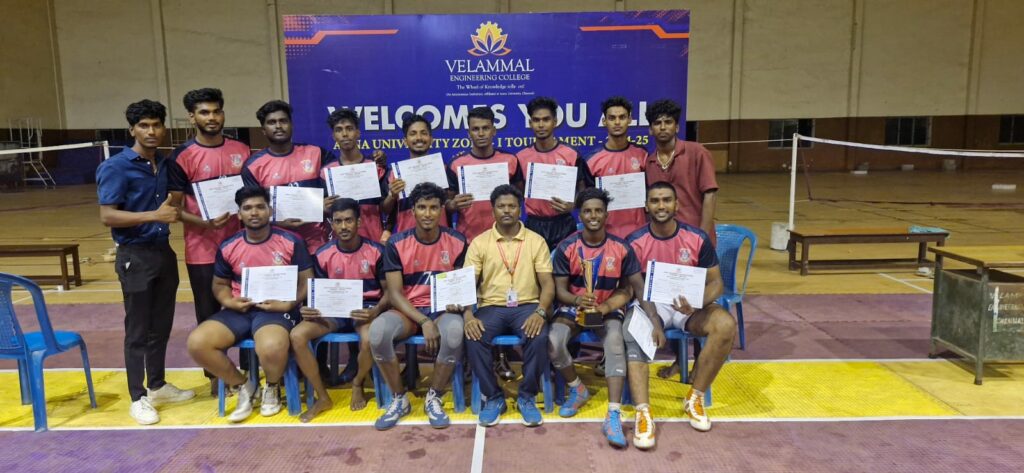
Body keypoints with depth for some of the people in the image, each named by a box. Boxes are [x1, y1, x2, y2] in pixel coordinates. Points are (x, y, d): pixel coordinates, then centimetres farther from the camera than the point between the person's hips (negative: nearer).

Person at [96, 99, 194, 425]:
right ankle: (138, 398, 13)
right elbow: (107, 216, -19)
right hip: (135, 257, -6)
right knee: (138, 331, 2)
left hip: (164, 251, 7)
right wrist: (155, 215, -25)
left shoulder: (166, 165, 8)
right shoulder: (115, 167, -12)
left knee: (161, 326, 15)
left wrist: (175, 210, 4)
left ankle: (157, 385, 30)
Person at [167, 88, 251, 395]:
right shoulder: (181, 158, -5)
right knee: (209, 315, 7)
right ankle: (215, 375, 22)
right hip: (203, 251, -3)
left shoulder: (242, 151, 5)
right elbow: (174, 207, -6)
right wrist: (205, 223, -22)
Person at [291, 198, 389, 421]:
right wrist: (310, 308, -15)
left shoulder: (376, 251, -6)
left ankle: (358, 384, 0)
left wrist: (376, 311, -21)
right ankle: (322, 397, -6)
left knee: (370, 338, -37)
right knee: (297, 335, -23)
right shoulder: (323, 254, 0)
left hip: (366, 307, -3)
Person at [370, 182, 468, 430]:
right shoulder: (397, 243, -6)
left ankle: (433, 398, -11)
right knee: (377, 330, -32)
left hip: (443, 309, 0)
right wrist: (424, 321, -21)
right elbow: (394, 293, -8)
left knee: (455, 331, -37)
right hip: (408, 310, 1)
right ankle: (399, 398, -8)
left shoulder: (457, 241, -3)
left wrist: (458, 301, -18)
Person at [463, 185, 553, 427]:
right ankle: (493, 397, -7)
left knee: (539, 338, -32)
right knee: (474, 339, -29)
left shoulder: (536, 241, 5)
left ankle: (527, 397, -8)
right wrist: (468, 316, -19)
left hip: (527, 306, 0)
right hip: (491, 307, 1)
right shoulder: (479, 243, 5)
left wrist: (540, 312, -19)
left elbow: (548, 283, 0)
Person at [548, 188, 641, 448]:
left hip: (608, 309, 0)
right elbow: (560, 290, -5)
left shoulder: (622, 248, -6)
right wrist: (578, 301, -28)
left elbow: (627, 289, 1)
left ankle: (614, 415, -32)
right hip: (573, 307, 1)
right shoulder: (566, 247, -7)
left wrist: (605, 307, -17)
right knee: (553, 342, -27)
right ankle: (577, 389, 3)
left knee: (615, 343, -32)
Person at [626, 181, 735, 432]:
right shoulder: (636, 241, -8)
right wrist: (654, 321, -27)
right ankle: (642, 413, -38)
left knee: (726, 325, -27)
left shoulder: (697, 238, -5)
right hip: (652, 304, -1)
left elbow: (715, 282, -2)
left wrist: (697, 303, -24)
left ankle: (695, 398, -13)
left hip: (689, 304, 2)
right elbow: (638, 289, -9)